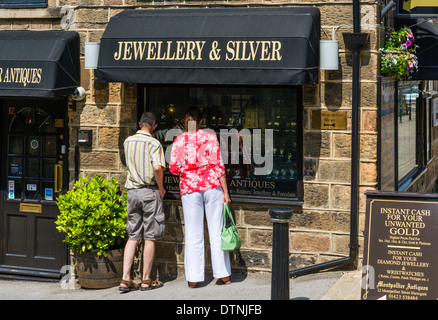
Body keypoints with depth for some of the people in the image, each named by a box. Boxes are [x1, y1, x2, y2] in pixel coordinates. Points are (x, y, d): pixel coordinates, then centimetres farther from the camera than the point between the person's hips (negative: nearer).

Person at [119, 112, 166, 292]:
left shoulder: (128, 142, 8)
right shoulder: (154, 143, -9)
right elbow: (157, 167, -23)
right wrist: (161, 187, -9)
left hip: (132, 191, 5)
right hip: (150, 191, -5)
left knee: (133, 237, 8)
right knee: (150, 237, 3)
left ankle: (125, 280, 2)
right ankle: (146, 280, 8)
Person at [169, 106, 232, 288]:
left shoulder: (179, 141, 0)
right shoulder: (210, 137, 0)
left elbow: (174, 168, -2)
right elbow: (218, 166, -3)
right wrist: (225, 191, 0)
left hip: (189, 188, 0)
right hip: (212, 185, 0)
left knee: (193, 235, 4)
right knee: (217, 232, 6)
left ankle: (193, 278, 4)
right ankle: (223, 274, 10)